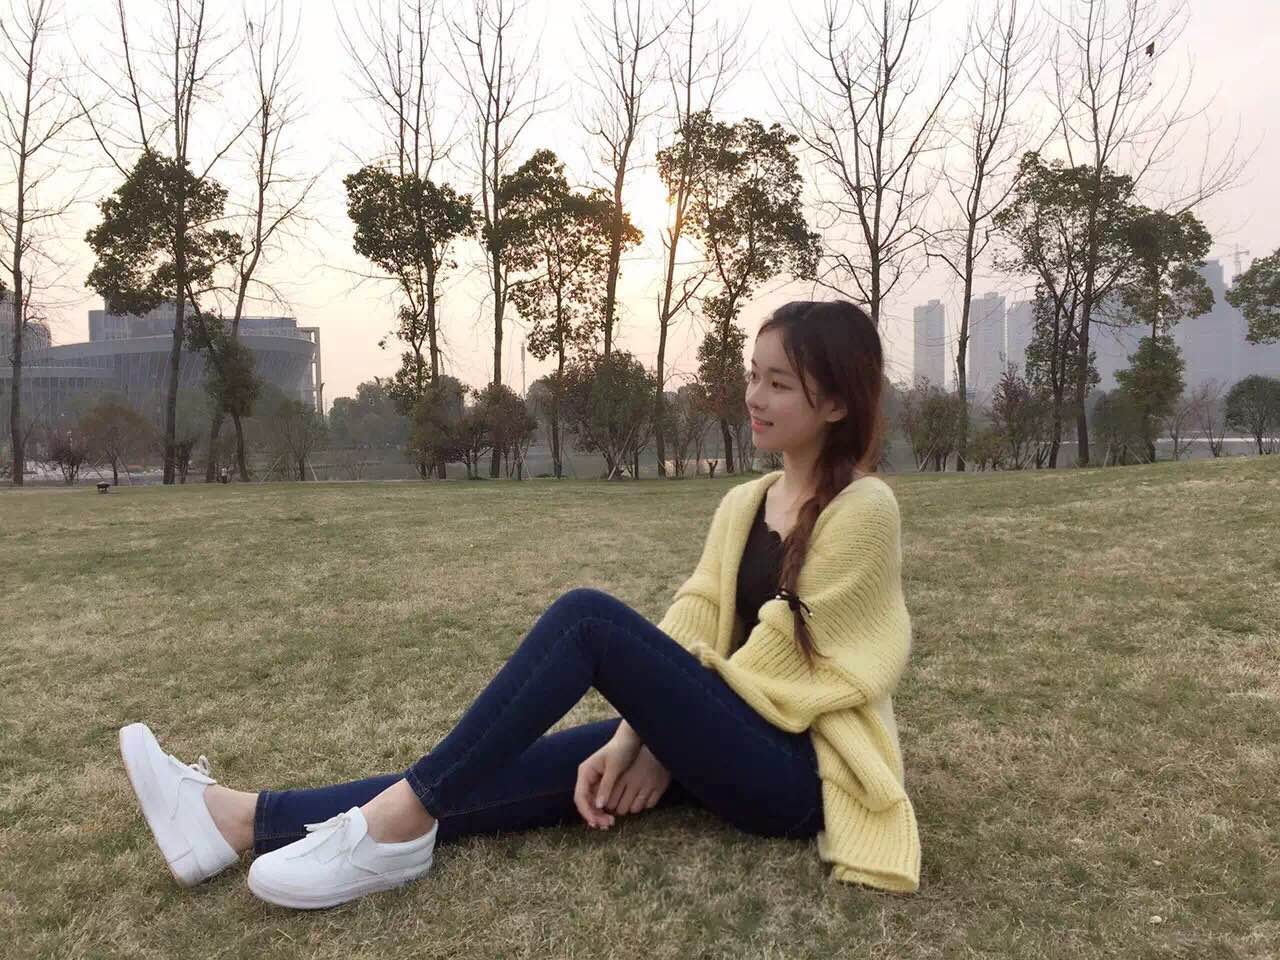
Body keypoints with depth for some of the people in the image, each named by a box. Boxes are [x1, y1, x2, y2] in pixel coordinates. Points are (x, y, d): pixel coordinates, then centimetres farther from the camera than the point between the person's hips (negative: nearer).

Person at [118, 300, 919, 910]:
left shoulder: (863, 508, -9)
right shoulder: (742, 504, 12)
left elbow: (783, 656, -11)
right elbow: (690, 630, 2)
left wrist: (670, 750, -8)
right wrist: (631, 740, -11)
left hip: (792, 772, -6)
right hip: (728, 750, 6)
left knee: (589, 616, -26)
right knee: (503, 773, -12)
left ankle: (399, 826, -22)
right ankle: (242, 819, -12)